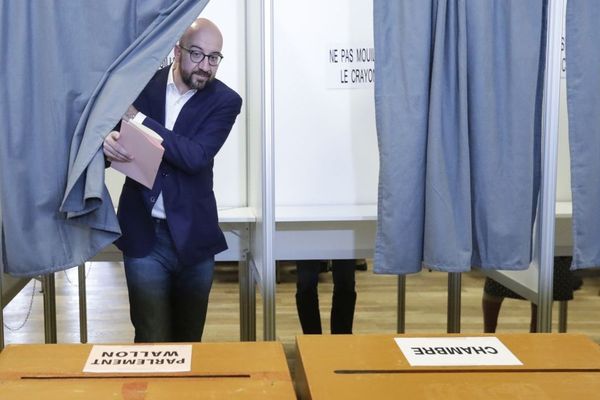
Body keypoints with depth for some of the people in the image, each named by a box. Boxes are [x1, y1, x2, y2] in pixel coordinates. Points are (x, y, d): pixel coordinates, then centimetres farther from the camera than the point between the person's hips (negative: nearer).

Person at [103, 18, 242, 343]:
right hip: (143, 233, 0)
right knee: (151, 341, 4)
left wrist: (138, 118, -21)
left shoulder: (225, 101, -6)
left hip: (192, 235, 0)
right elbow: (108, 130, 1)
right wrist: (108, 142, -24)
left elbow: (196, 156, -19)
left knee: (189, 339, 14)